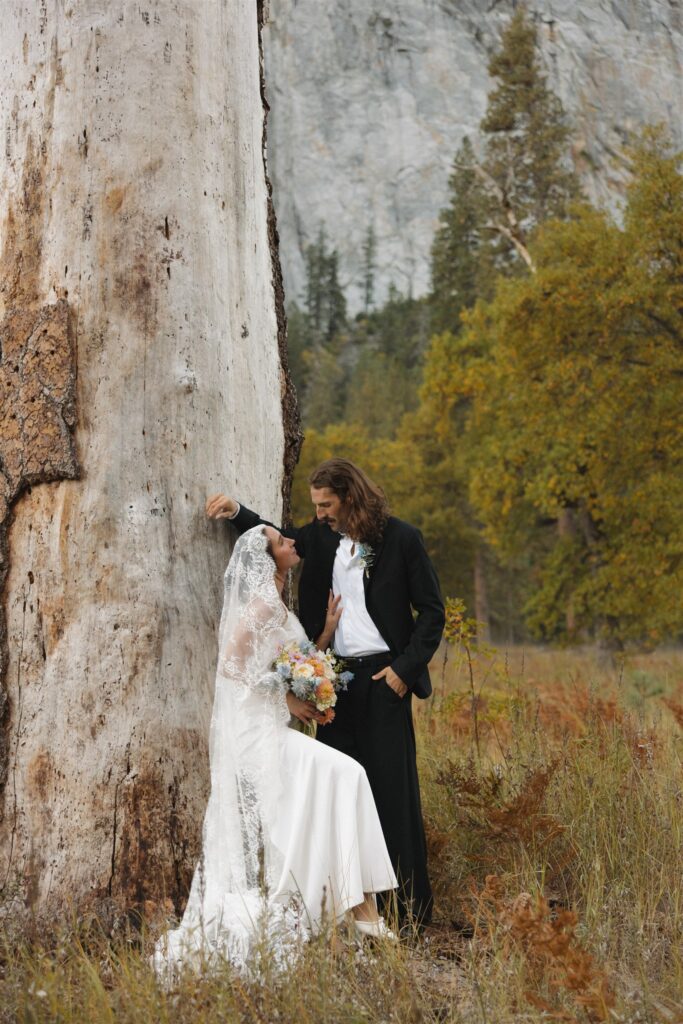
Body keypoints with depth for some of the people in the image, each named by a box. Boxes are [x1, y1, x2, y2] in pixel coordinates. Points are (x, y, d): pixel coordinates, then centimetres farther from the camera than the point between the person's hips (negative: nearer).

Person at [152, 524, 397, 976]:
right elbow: (232, 667, -18)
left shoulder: (279, 607, 17)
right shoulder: (262, 604, -13)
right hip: (256, 729, -10)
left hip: (272, 729, 10)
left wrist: (327, 630, 10)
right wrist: (286, 697, -13)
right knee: (344, 774, -12)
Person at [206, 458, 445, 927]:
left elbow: (432, 611, -3)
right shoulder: (321, 536, 8)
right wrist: (236, 512, 12)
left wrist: (405, 668, -9)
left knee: (393, 787, -3)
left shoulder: (402, 538, -6)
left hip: (383, 677, -5)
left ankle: (412, 904, 6)